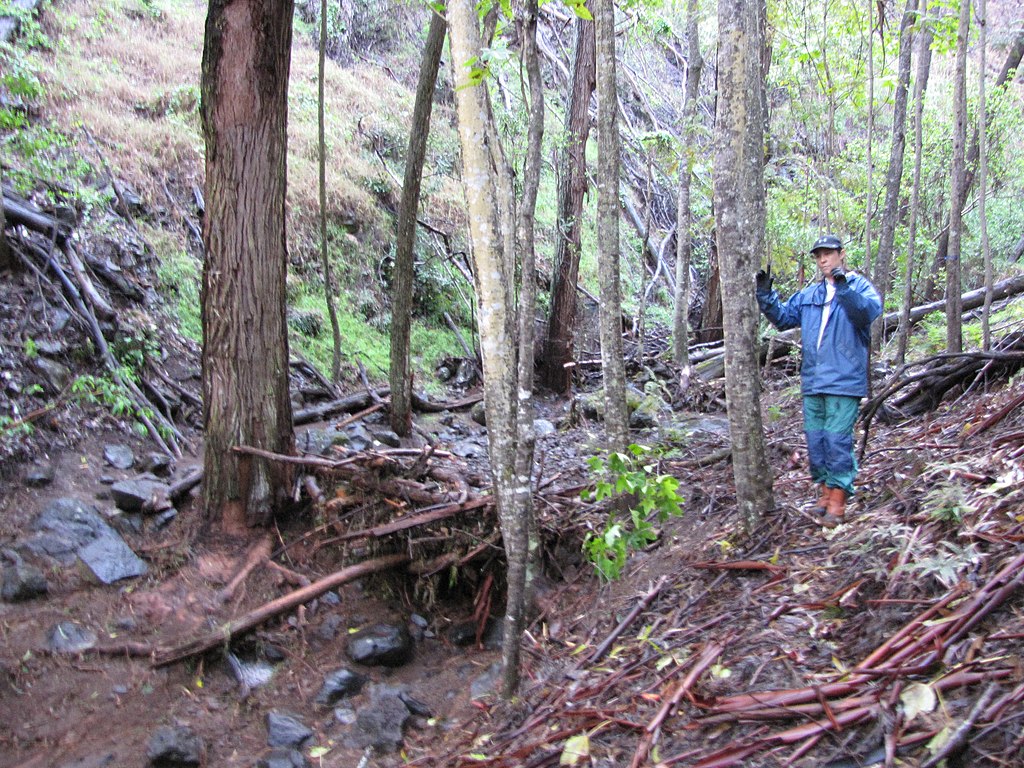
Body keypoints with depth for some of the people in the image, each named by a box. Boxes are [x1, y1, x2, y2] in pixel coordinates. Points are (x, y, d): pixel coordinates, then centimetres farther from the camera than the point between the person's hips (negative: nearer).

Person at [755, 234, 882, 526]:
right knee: (815, 439, 11)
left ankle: (837, 501, 2)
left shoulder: (859, 286, -1)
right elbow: (782, 317, 21)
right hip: (812, 381, 6)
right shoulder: (809, 294, 16)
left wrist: (845, 288, -35)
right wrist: (765, 295, 7)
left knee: (837, 440, -6)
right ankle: (825, 490, 24)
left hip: (844, 381, -6)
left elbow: (869, 312, -21)